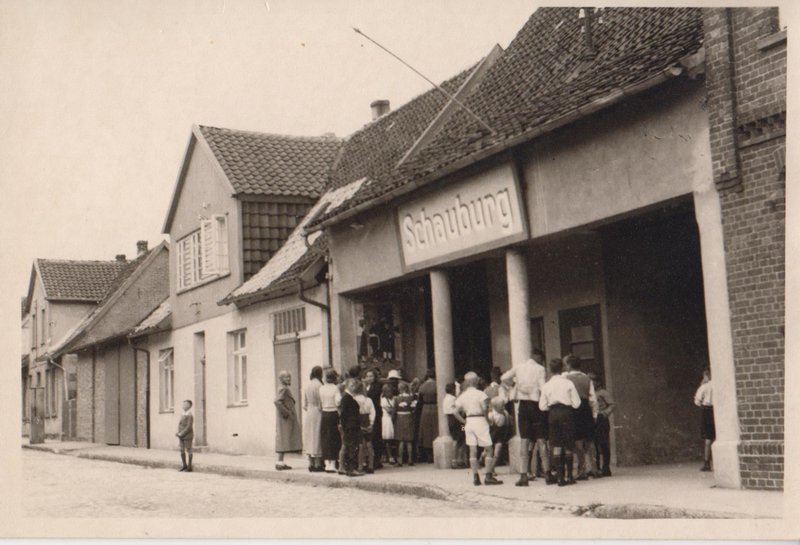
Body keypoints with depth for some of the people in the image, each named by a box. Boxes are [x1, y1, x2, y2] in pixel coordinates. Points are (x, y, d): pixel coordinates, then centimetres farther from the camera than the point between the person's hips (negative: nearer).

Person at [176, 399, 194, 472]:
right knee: (182, 451, 11)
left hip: (187, 436, -8)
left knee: (188, 451, -1)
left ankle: (189, 467, 6)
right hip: (181, 436, 8)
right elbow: (180, 424, 16)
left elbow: (189, 427, -19)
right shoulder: (183, 415, 12)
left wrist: (181, 434, -18)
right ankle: (184, 465, 21)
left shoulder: (190, 416, -14)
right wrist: (178, 433, 1)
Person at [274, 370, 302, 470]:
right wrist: (286, 413, -21)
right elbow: (277, 401, -26)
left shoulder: (285, 389, 16)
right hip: (285, 419, -10)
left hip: (288, 419, 10)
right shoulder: (283, 389, -14)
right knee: (284, 440, -8)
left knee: (285, 442, 10)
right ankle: (280, 463, -6)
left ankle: (281, 462, 13)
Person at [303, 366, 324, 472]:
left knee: (310, 437, 10)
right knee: (317, 437, -2)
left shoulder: (308, 385, 7)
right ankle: (318, 464, -2)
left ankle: (311, 463, 13)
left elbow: (304, 404, 11)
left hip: (309, 413, 7)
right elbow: (321, 402, -16)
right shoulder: (318, 385, -14)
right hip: (318, 413, -7)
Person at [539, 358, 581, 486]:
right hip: (566, 412, -2)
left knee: (555, 444, 4)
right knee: (568, 445, 6)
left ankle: (559, 476, -2)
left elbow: (542, 406, 1)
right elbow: (576, 403, -5)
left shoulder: (547, 385, 2)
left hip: (553, 413, 2)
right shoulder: (568, 383, -4)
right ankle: (568, 476, 6)